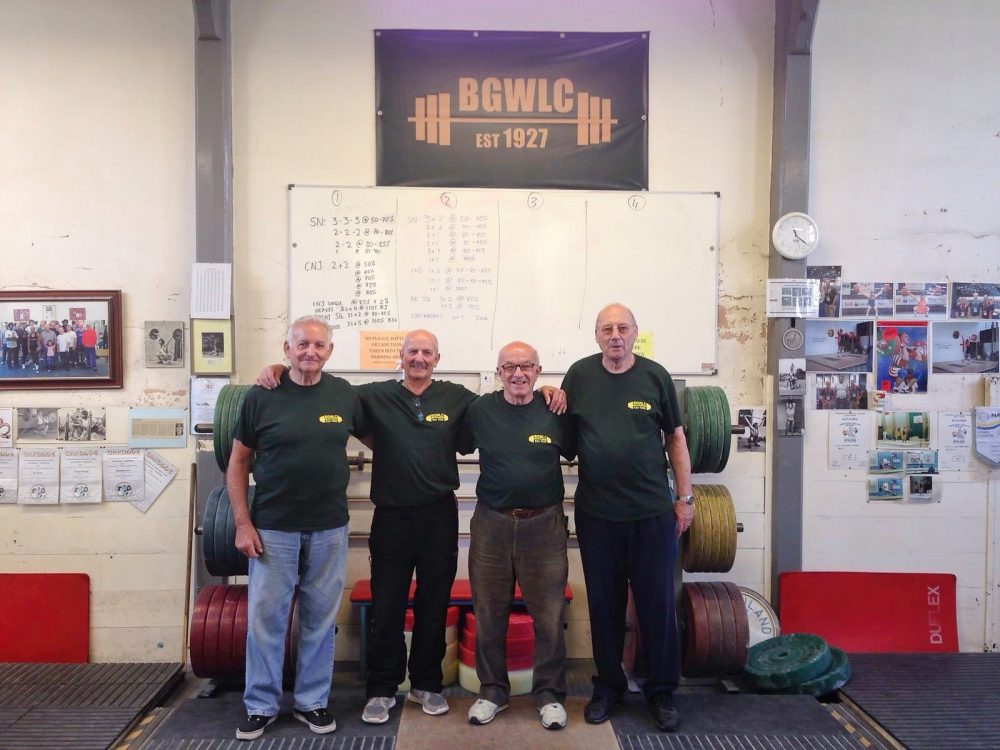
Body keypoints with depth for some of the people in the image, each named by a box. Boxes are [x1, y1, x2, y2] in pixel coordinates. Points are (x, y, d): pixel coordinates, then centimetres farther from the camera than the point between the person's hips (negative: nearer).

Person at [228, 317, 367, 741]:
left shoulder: (344, 395, 1)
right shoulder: (261, 397, -4)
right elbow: (238, 462, 0)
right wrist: (242, 523, -5)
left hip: (329, 529, 2)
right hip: (272, 528, -1)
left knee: (320, 619, 11)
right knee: (265, 617, 7)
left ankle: (312, 702, 28)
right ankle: (261, 706, 25)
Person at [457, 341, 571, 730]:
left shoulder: (555, 411, -3)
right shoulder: (480, 410, -2)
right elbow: (457, 448, 11)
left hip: (544, 524, -1)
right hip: (492, 523, 1)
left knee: (548, 616, 6)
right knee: (489, 614, 12)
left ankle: (549, 694, 25)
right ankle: (492, 691, 30)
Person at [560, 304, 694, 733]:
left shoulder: (655, 376, 0)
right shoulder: (580, 374, 2)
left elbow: (676, 438, 6)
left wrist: (685, 497, 5)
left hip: (653, 512, 0)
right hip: (596, 513, 1)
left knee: (658, 604, 8)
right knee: (604, 605, 12)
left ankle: (661, 691, 25)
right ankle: (608, 687, 29)